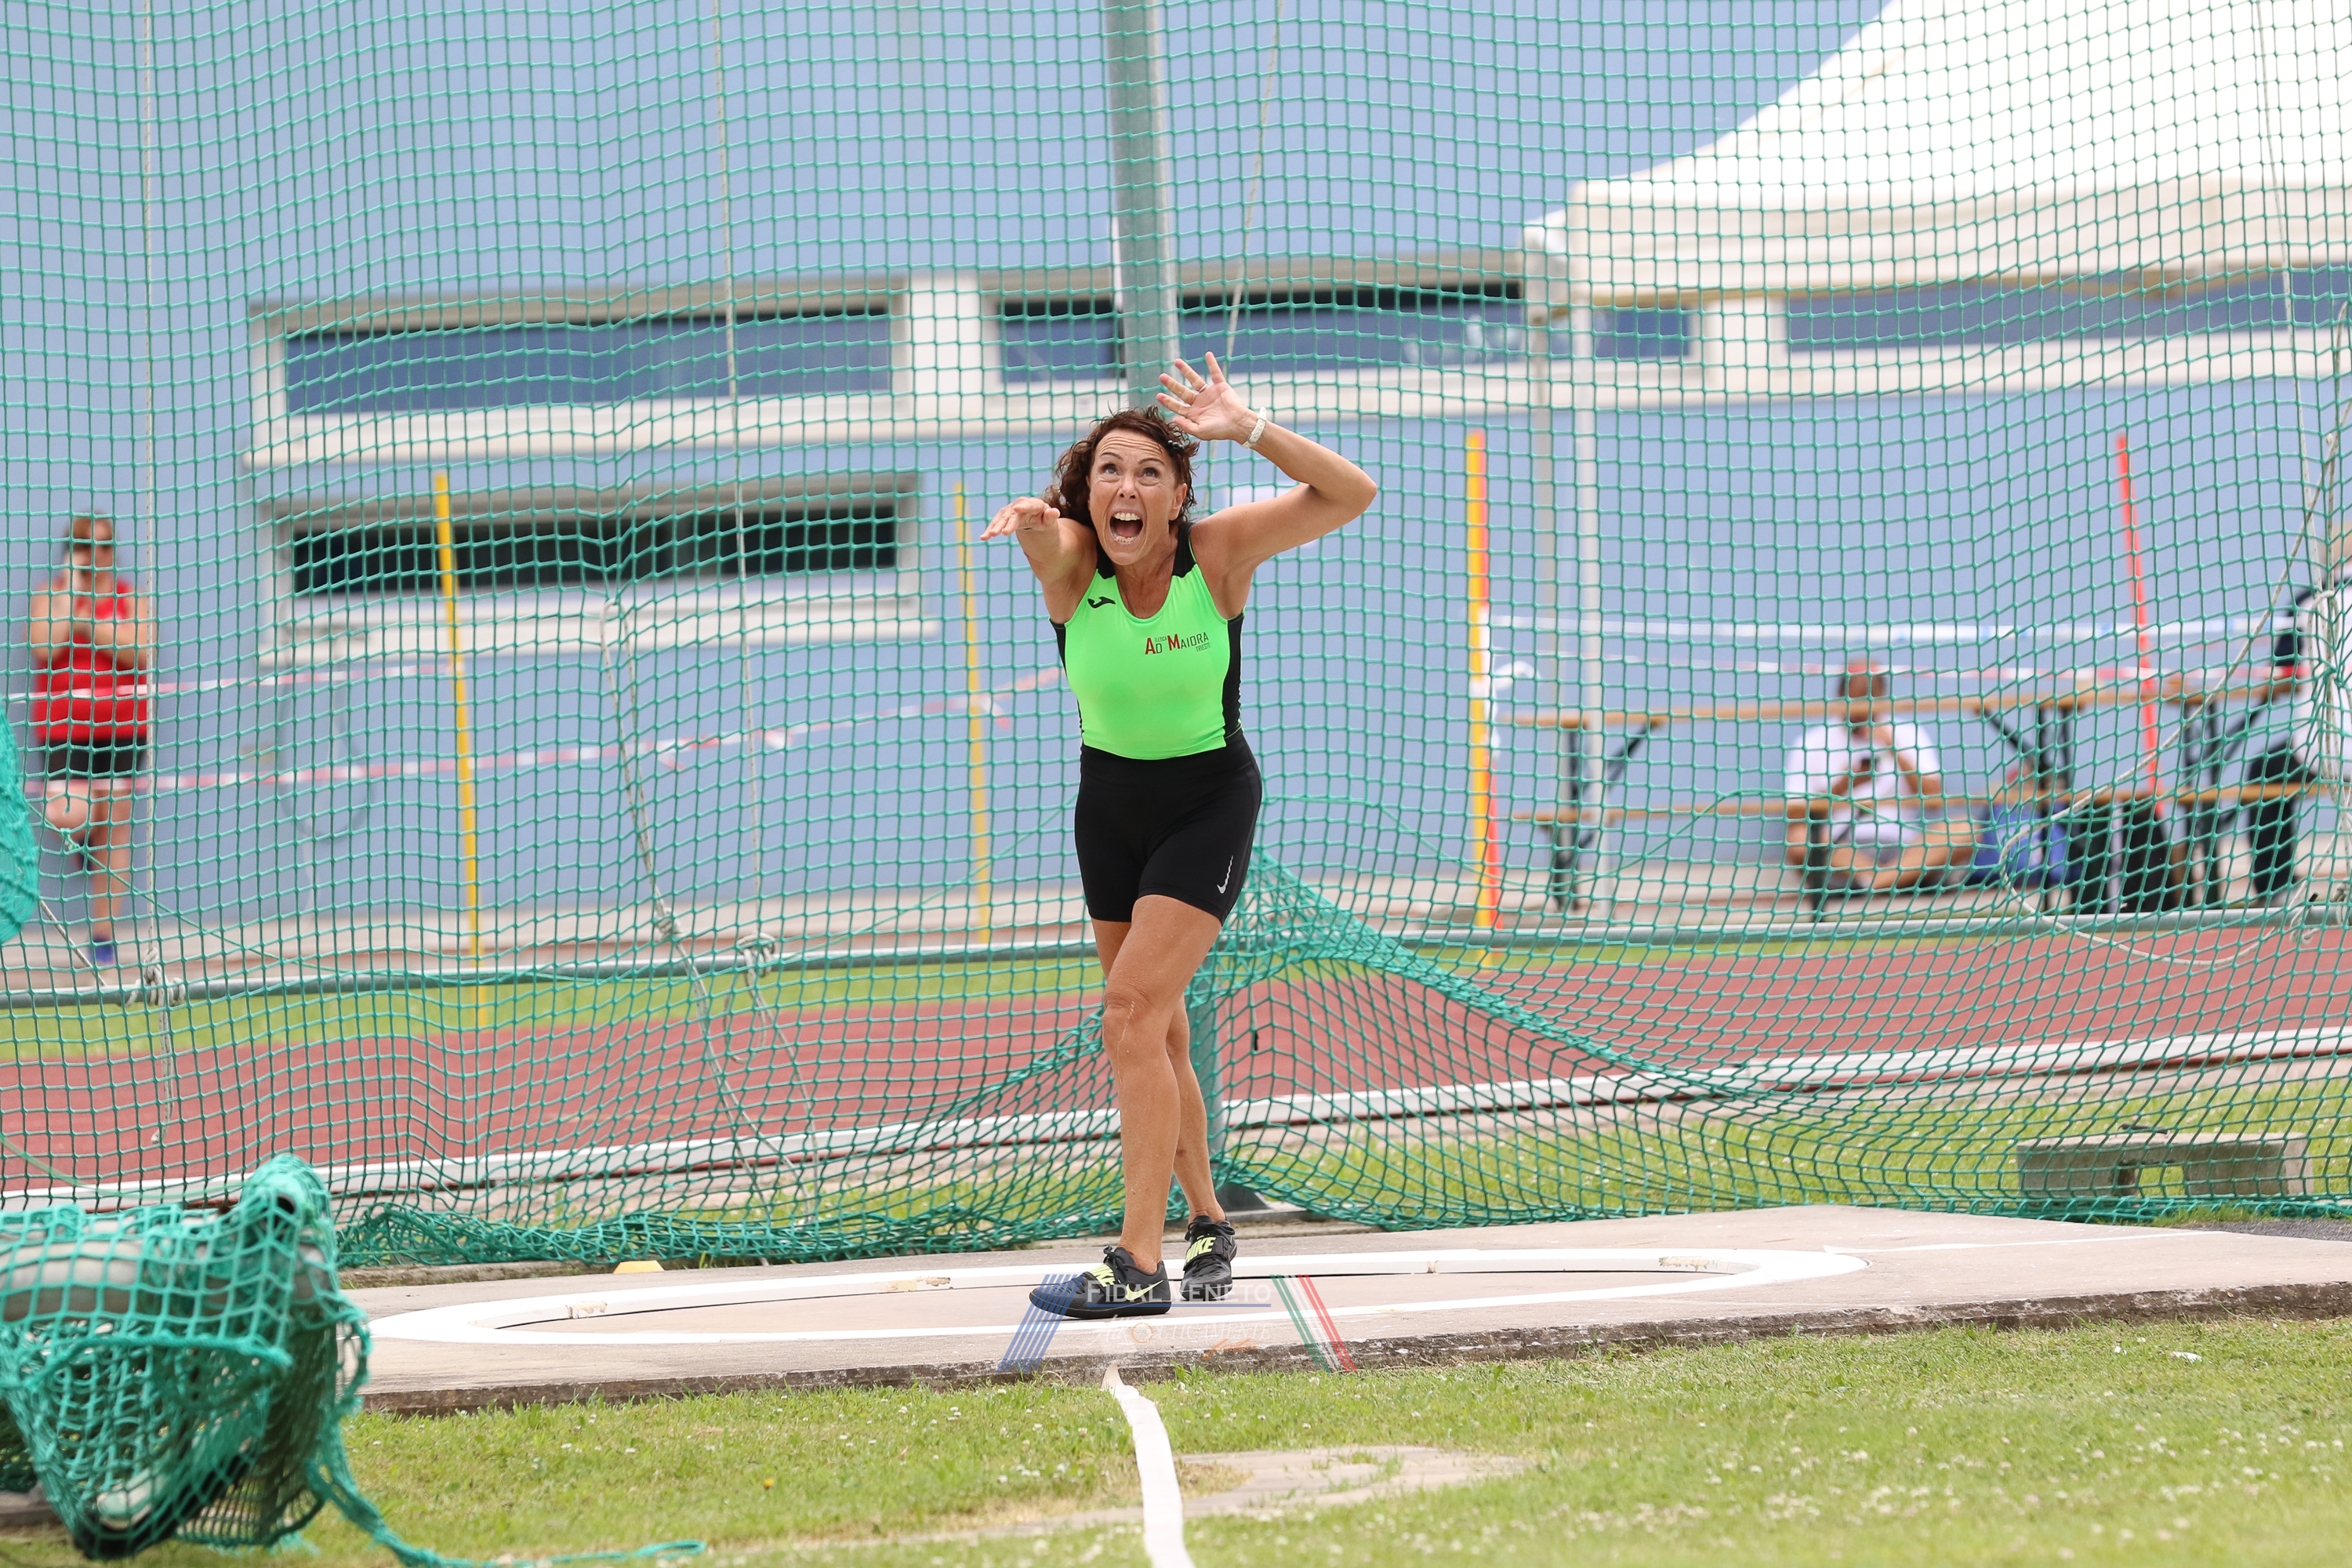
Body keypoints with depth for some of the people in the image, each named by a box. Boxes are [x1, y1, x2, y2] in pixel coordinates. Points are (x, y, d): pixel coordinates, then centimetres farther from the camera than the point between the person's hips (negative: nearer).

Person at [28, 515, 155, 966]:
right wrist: (70, 594, -12)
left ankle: (104, 935, 8)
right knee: (70, 817, -17)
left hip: (119, 727, 1)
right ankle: (83, 833, 24)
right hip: (63, 725, -1)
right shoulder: (49, 595, 3)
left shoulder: (128, 599, 4)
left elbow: (138, 654, -10)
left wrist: (85, 624, -14)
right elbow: (45, 649, -14)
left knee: (114, 827, 1)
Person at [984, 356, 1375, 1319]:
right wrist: (1029, 521, -66)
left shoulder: (1219, 551, -19)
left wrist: (1253, 432, -39)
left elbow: (1350, 496, -24)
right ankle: (1206, 1225, 33)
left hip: (1209, 799, -4)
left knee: (1133, 1011, -18)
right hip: (1110, 799, 4)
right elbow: (1044, 533, -41)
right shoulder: (1070, 561, -16)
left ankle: (1139, 1264, -19)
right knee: (1155, 1034, 14)